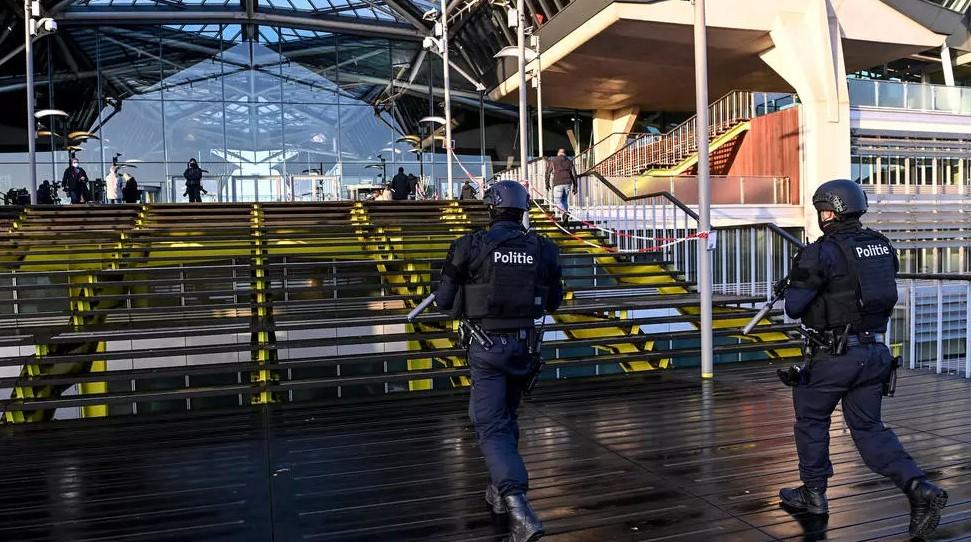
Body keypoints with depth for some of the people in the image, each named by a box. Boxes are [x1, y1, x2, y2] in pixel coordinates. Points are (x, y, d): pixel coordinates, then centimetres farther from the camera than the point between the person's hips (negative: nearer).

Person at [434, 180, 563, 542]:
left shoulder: (471, 246, -11)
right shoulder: (543, 250, -1)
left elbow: (445, 301, -6)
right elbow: (554, 300, 10)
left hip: (487, 346, -4)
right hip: (523, 344, 4)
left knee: (492, 427, -2)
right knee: (506, 416, 23)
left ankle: (520, 510, -18)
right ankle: (501, 492, 37)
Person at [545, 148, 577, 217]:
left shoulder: (553, 161, 7)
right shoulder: (569, 161, 12)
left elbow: (548, 173, 6)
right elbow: (574, 174, 7)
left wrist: (547, 184, 16)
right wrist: (574, 186, 10)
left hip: (558, 184, -3)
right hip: (567, 183, 3)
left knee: (557, 201, -1)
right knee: (564, 200, 16)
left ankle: (564, 213, -24)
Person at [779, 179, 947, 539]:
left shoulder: (822, 252, -14)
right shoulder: (882, 245, 8)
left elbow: (794, 307, -13)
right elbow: (882, 292, 18)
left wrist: (796, 286, 9)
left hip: (836, 354, -6)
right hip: (877, 351, 7)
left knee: (811, 418, 14)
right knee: (869, 427, 16)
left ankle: (813, 493, 24)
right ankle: (920, 489, -1)